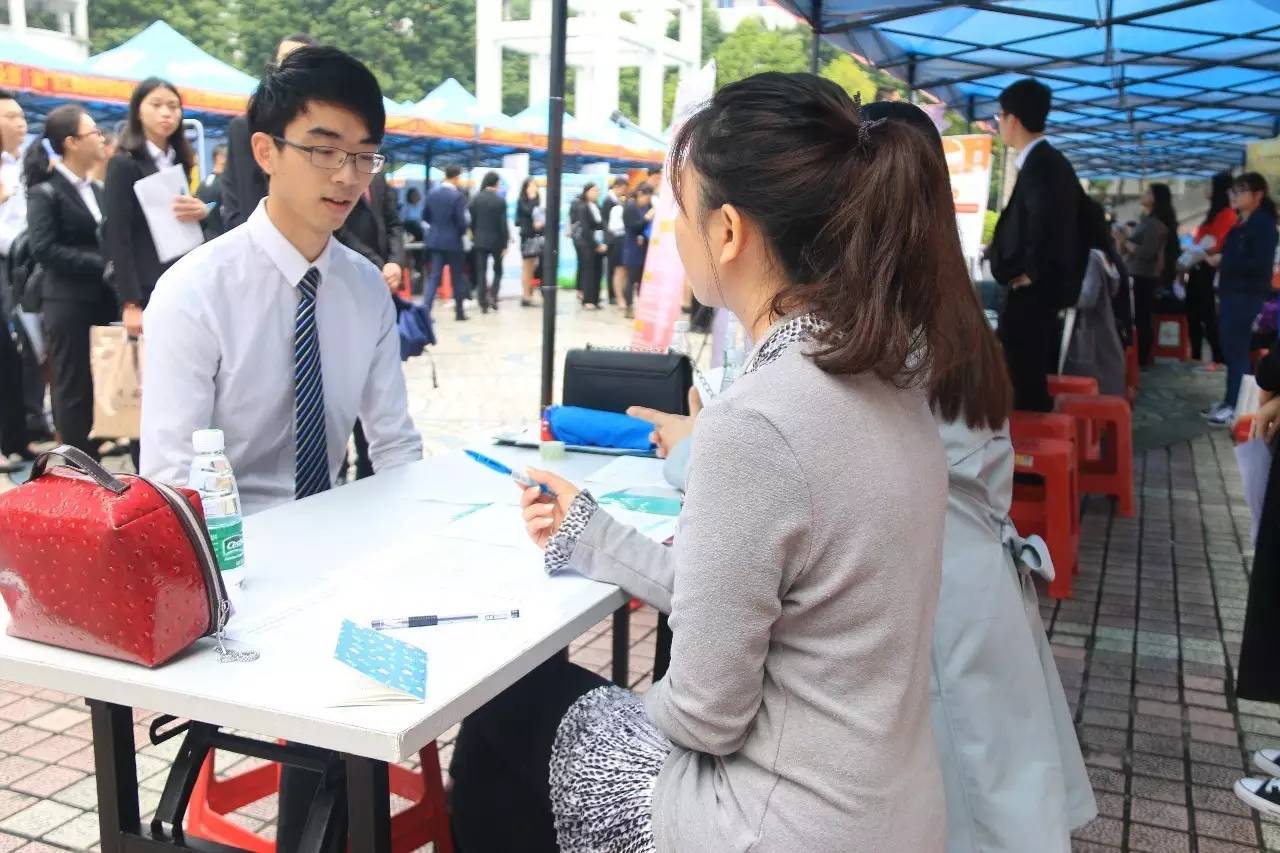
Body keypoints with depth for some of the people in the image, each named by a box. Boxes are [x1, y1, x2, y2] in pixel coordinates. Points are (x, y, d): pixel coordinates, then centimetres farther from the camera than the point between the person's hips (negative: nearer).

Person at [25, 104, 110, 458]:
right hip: (68, 304, -7)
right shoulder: (45, 191, -7)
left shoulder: (95, 189, 15)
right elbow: (42, 248, -17)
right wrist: (101, 265, -19)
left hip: (101, 300, 7)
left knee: (100, 386, 10)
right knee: (73, 389, 0)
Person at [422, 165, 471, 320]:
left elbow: (425, 216, 9)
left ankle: (426, 310, -8)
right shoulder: (458, 195, -14)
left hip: (435, 240, 5)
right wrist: (463, 231, 5)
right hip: (452, 240, -4)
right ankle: (459, 312, 15)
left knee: (434, 277, 5)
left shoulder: (432, 192, 2)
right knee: (457, 277, 8)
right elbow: (461, 221, -15)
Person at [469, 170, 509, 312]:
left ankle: (483, 303, 1)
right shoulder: (500, 201, -10)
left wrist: (474, 237, 13)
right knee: (498, 270, 16)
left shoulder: (476, 199, -3)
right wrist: (505, 243, -4)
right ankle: (493, 295, -1)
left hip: (480, 240, 2)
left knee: (481, 273, 4)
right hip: (496, 240, -2)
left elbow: (472, 221, 2)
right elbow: (503, 224, -9)